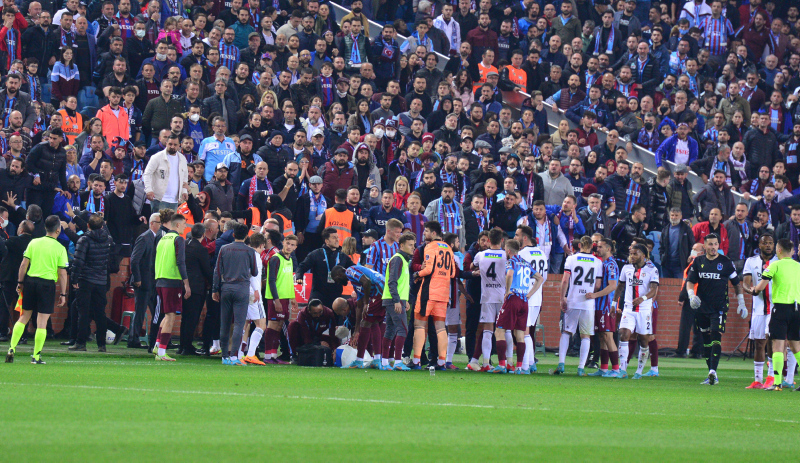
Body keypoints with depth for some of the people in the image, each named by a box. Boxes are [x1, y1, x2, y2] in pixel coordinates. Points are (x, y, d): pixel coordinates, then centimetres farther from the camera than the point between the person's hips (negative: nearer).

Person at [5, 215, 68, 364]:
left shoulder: (33, 243, 4)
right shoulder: (60, 248, -4)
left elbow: (24, 264, 3)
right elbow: (62, 273, -4)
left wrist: (20, 282, 11)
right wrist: (63, 294, 1)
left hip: (30, 280, 3)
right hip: (48, 284, -3)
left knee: (24, 317, 13)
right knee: (42, 321, 1)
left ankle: (12, 348, 5)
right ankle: (36, 356, 3)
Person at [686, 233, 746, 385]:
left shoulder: (726, 262, 1)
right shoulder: (698, 262, 8)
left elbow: (736, 284, 9)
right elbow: (690, 282, 8)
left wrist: (741, 303, 7)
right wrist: (691, 295, -12)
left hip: (719, 307, -4)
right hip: (702, 307, 4)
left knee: (716, 337, -18)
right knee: (706, 341, 6)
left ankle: (713, 371, -28)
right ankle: (711, 376, 13)